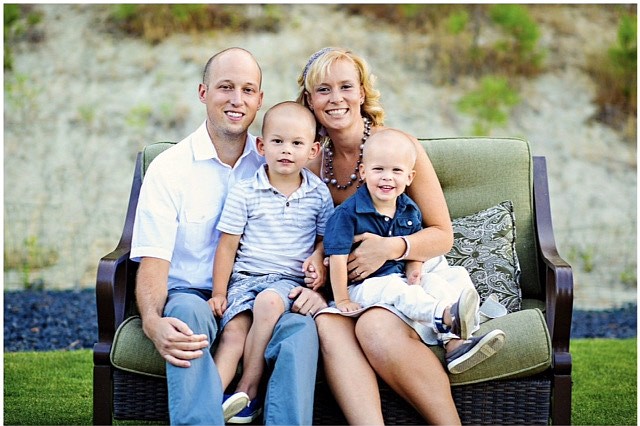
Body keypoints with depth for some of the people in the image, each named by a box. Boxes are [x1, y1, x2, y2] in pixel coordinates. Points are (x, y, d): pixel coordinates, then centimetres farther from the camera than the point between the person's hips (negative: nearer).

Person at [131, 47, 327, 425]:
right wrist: (153, 322, -30)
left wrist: (314, 287, -13)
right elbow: (153, 263, -9)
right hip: (192, 295, -2)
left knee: (302, 325, -30)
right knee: (186, 312, -36)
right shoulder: (169, 168, -1)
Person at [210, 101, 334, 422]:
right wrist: (219, 292, 2)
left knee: (268, 302, -34)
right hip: (245, 278, 1)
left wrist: (321, 264, -2)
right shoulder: (243, 194, 3)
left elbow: (325, 239, 19)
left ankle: (248, 389, -26)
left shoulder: (319, 195, 7)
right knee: (233, 332, -24)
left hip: (288, 279, -1)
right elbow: (227, 245, 5)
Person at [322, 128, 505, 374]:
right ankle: (448, 317, -56)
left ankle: (453, 340, -32)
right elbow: (338, 257, -15)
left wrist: (413, 276, -8)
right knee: (395, 288, -32)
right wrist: (342, 301, -17)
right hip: (362, 286, -6)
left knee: (435, 281, -13)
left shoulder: (410, 212, 6)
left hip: (400, 279, 7)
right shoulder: (348, 213, -13)